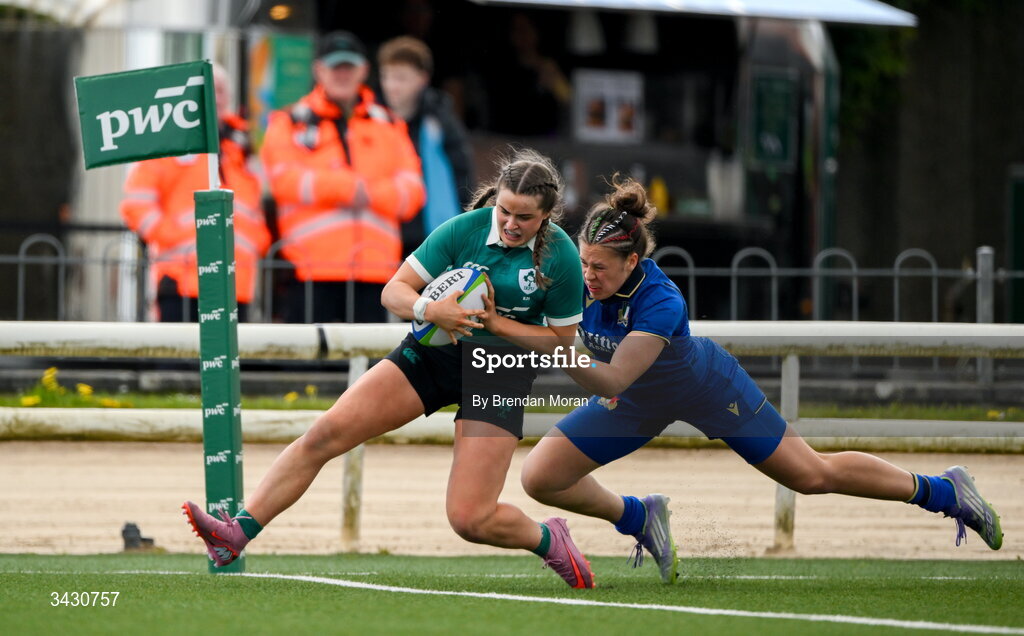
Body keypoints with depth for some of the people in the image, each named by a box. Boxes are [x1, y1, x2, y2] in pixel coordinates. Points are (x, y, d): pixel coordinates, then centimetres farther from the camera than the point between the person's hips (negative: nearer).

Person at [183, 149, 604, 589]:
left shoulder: (561, 259, -14)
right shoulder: (465, 229, -10)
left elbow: (561, 340, -4)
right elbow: (394, 291, -7)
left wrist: (494, 321, -18)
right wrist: (430, 310, -29)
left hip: (499, 378, -3)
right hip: (433, 352, 3)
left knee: (470, 520, -13)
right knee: (326, 433, -15)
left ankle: (548, 540, 20)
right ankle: (238, 532, -17)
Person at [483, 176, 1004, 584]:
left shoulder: (661, 302, -41)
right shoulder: (582, 277, -26)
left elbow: (610, 381, -48)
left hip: (707, 389, -5)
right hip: (638, 404, 5)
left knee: (812, 475, 6)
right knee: (540, 477, -7)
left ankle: (942, 490, 27)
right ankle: (640, 518, 19)